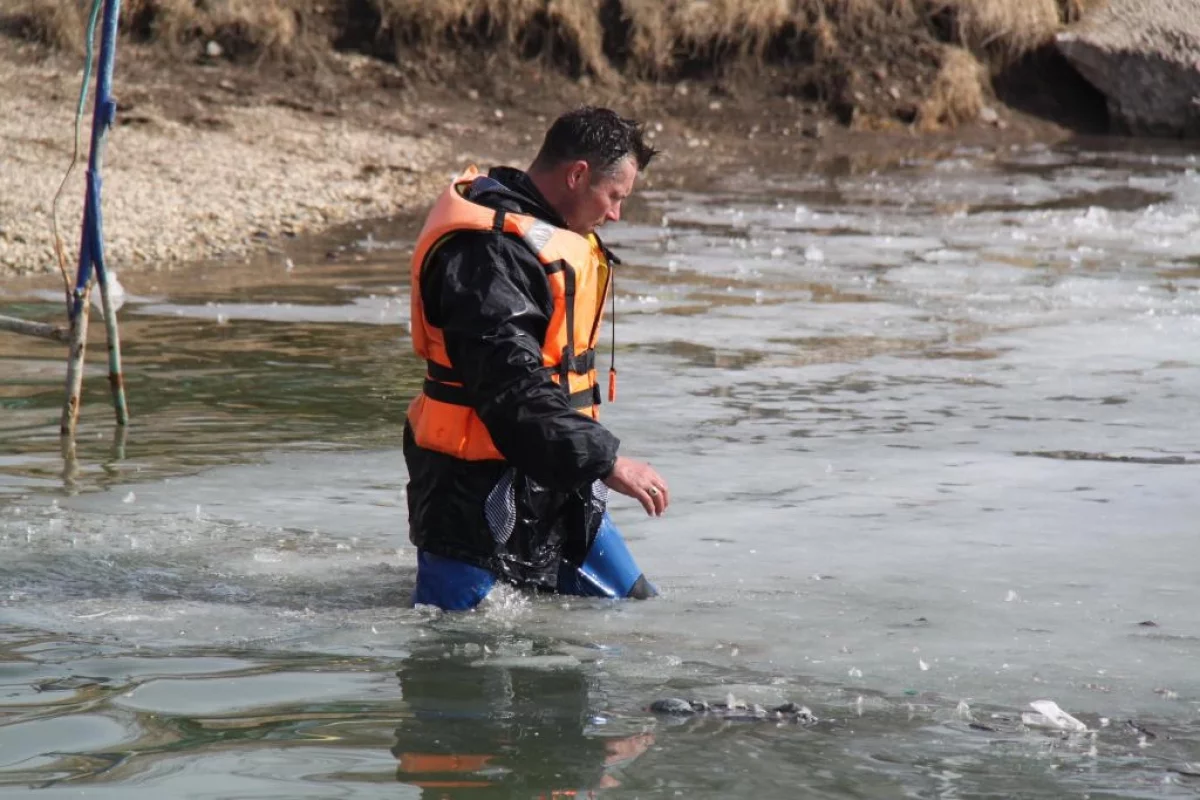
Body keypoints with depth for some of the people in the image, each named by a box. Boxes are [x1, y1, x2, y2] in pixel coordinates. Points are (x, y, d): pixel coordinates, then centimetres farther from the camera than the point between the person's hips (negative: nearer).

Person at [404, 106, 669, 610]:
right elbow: (512, 388, -29)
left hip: (550, 480, 10)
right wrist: (606, 460, -28)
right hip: (478, 486, -10)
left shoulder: (554, 237, 13)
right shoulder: (484, 251, -21)